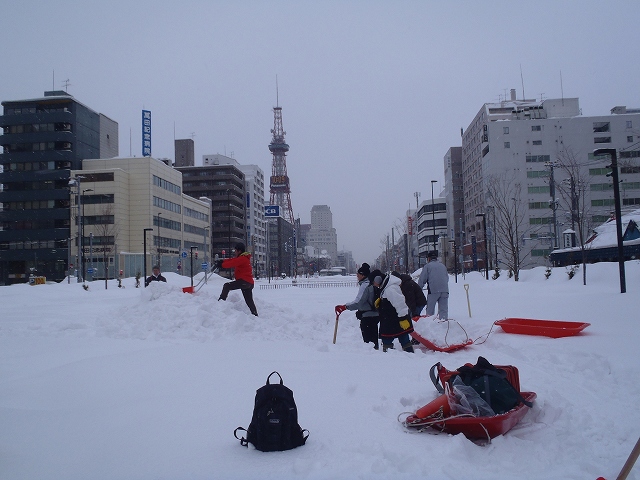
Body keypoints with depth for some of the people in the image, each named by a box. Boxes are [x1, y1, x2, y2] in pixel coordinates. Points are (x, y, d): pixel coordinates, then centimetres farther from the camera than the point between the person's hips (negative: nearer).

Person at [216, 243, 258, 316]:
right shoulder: (240, 258, 20)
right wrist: (222, 261, 5)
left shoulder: (242, 258, -12)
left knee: (226, 286, -15)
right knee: (249, 301, 15)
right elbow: (232, 260, 16)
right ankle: (255, 315, 17)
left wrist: (221, 265, -10)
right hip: (249, 282, 11)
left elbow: (232, 263, -19)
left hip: (244, 281, -11)